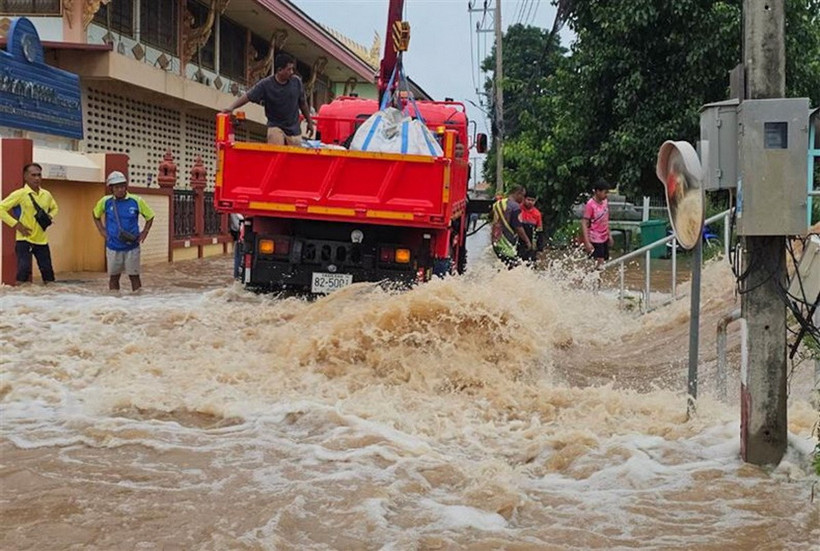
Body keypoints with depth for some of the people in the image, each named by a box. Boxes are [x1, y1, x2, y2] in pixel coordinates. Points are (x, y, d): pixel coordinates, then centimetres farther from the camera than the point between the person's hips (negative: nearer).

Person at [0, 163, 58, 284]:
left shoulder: (46, 195, 8)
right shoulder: (20, 194, -9)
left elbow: (54, 208, 27)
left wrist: (49, 217, 6)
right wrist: (16, 224, -14)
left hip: (42, 240, 5)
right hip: (24, 239, -5)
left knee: (48, 271, 7)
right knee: (23, 270, -12)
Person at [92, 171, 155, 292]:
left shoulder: (136, 201, -5)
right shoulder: (105, 202, -1)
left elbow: (150, 216, 9)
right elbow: (95, 215, 19)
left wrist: (144, 233, -1)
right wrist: (102, 230, 7)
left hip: (132, 247, -1)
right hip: (113, 247, 1)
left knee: (134, 276, 5)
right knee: (113, 277, 8)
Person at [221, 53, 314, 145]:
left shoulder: (296, 82, -2)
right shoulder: (266, 84, -11)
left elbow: (302, 103, 10)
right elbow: (247, 96, -13)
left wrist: (309, 122, 17)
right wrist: (231, 107, -27)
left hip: (294, 129, 3)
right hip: (275, 126, -3)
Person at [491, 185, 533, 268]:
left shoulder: (497, 204, 12)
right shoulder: (515, 206, -13)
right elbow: (518, 227, -14)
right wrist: (527, 241, -3)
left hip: (495, 241, 9)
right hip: (508, 243, -9)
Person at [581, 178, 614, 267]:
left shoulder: (605, 202, 4)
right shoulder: (590, 205, -17)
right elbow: (584, 224, -18)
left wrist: (609, 235, 18)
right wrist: (587, 243, -23)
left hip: (604, 239, 7)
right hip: (595, 240, -7)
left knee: (604, 261, 9)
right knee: (599, 264, -11)